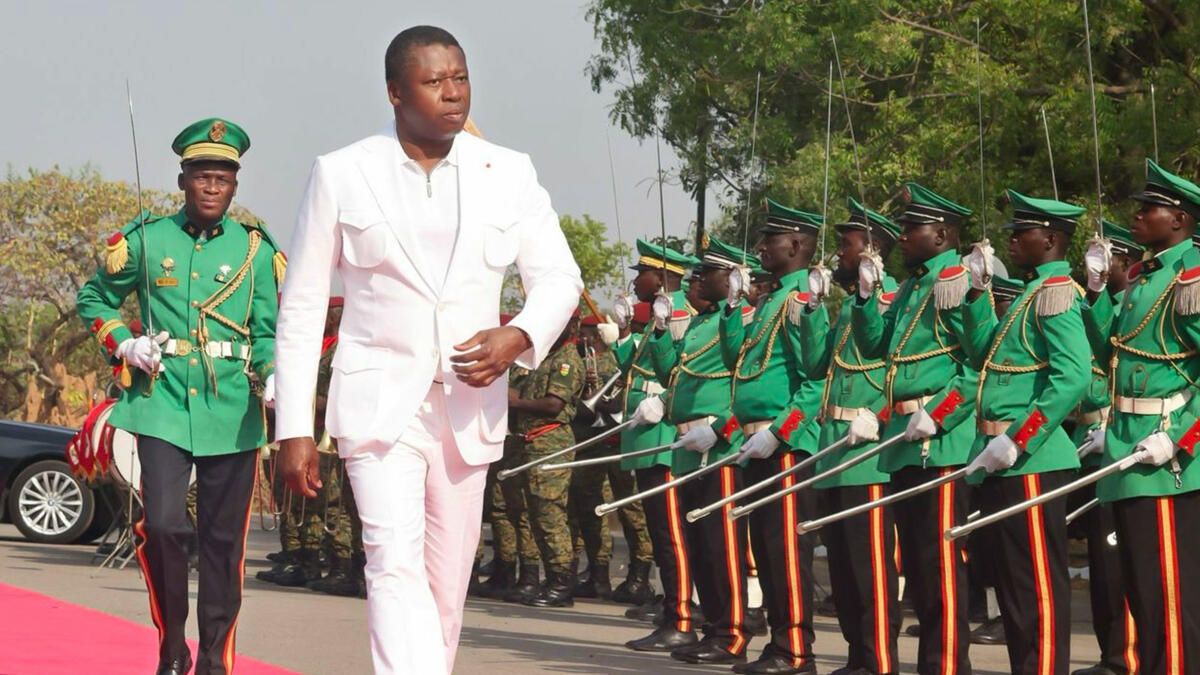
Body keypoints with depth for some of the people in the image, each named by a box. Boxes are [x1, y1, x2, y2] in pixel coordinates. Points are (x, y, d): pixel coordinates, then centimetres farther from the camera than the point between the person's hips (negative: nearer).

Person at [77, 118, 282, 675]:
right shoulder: (145, 241, 5)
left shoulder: (257, 251, 6)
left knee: (223, 540, 4)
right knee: (163, 525, -13)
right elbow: (94, 299, 18)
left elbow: (270, 332, 6)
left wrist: (274, 377, -14)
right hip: (163, 405, -1)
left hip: (232, 414, 1)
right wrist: (123, 344, 0)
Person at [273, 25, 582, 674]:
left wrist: (518, 337, -15)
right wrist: (293, 428, -1)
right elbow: (301, 306, 4)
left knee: (446, 587, 8)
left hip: (470, 407, 3)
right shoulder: (340, 175, 1)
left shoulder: (509, 174, 6)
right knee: (396, 563, -20)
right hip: (378, 401, -3)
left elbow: (559, 277, 8)